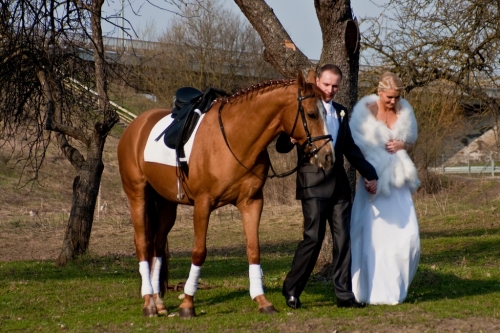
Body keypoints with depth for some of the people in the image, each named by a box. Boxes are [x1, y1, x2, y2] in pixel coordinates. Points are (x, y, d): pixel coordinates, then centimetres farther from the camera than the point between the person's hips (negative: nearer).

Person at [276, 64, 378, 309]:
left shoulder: (340, 112, 15)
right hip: (313, 183, -5)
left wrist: (369, 174, 15)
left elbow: (350, 148, 20)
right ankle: (291, 289, 4)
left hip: (338, 183, 5)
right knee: (314, 237, -9)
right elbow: (281, 146, -5)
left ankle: (344, 295, 6)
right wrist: (292, 138, -27)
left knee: (343, 238, 2)